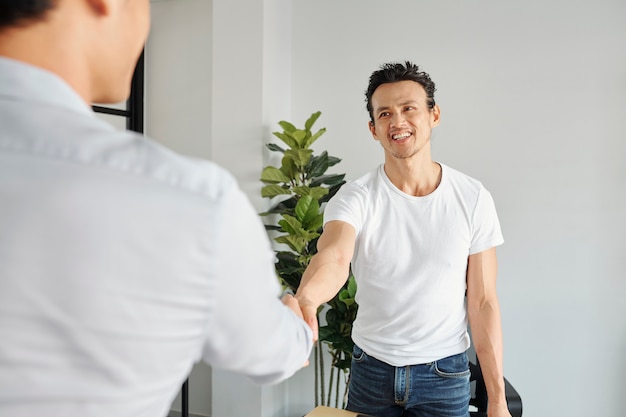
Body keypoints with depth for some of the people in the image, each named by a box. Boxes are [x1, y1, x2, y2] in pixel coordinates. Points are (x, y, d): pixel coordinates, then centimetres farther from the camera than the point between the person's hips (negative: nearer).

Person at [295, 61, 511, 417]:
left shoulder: (472, 199, -8)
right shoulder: (355, 198, -11)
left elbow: (483, 302, -5)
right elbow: (333, 257, -31)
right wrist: (305, 300, -53)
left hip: (444, 374, 0)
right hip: (371, 369, 0)